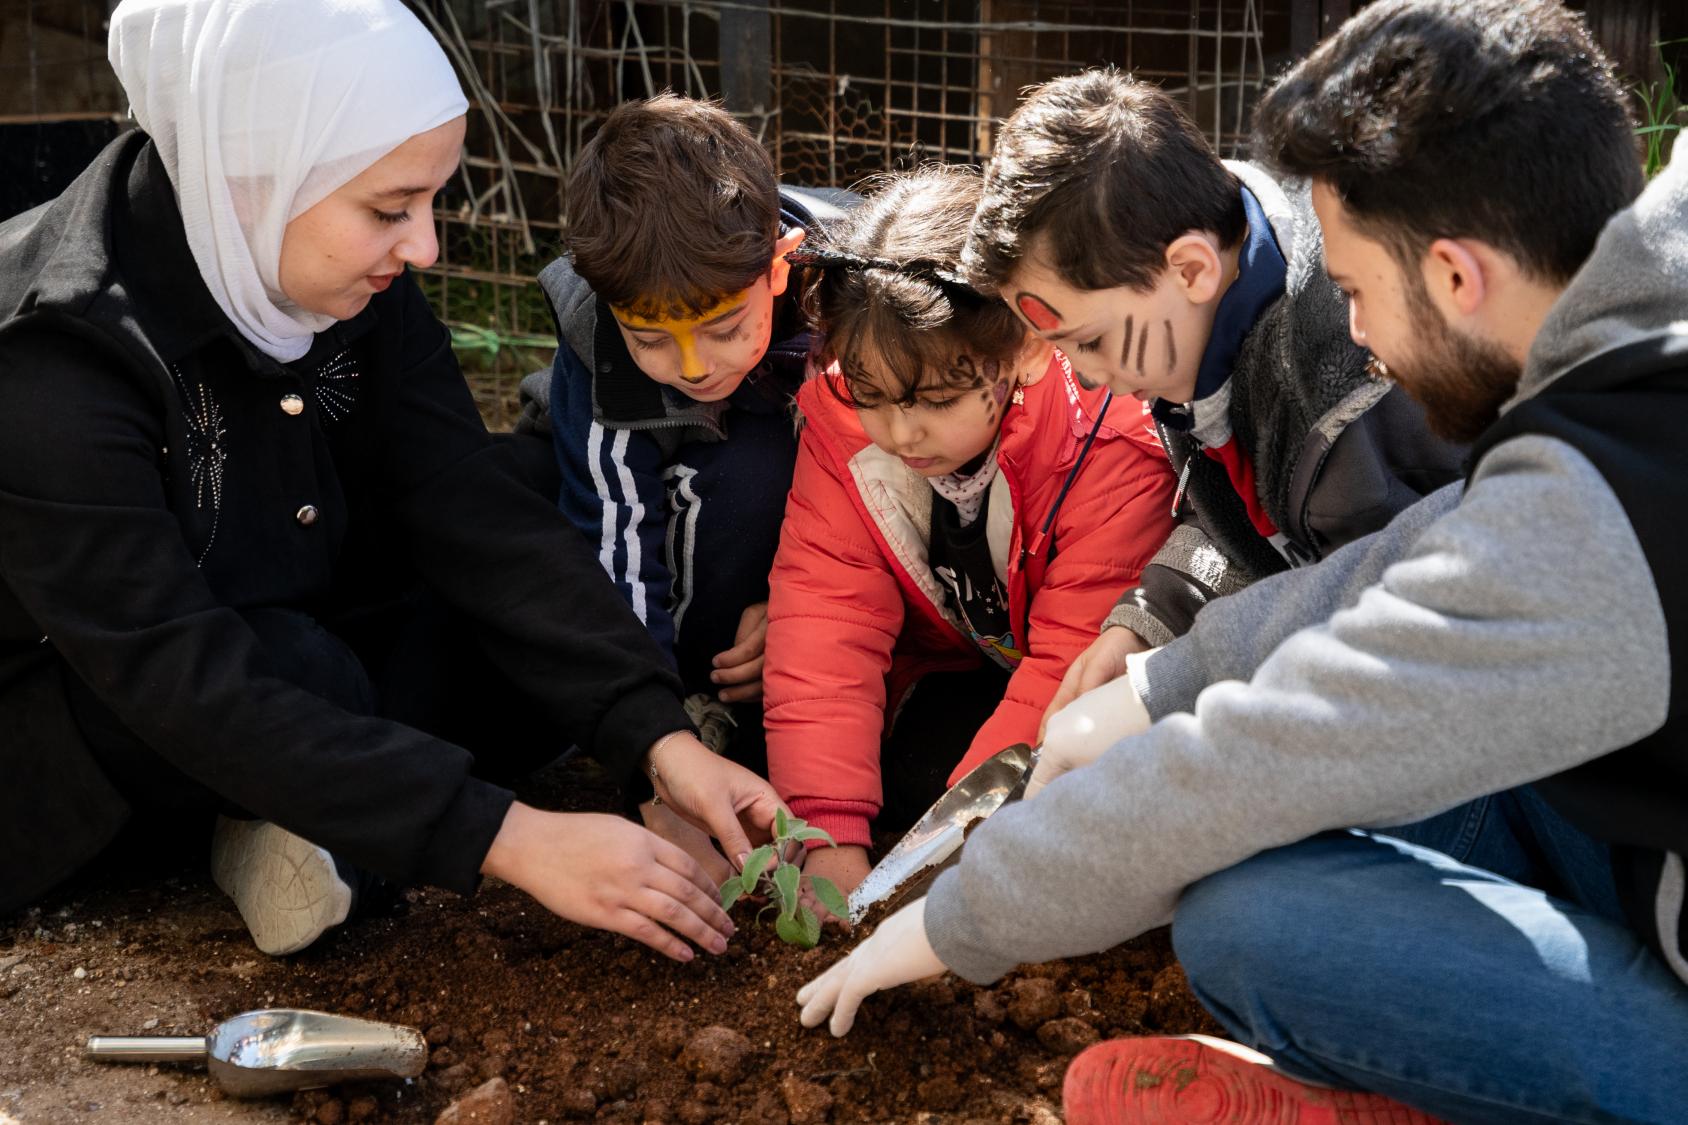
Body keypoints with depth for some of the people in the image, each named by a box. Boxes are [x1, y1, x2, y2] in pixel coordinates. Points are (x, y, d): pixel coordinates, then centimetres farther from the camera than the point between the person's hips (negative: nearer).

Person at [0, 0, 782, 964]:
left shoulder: (359, 289, -10)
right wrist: (508, 839, -38)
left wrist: (661, 739, -26)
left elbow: (482, 517, -15)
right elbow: (195, 687, -35)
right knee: (306, 670, -36)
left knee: (552, 653, -13)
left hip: (277, 644, 6)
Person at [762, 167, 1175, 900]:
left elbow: (1078, 661, -31)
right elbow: (827, 620, -22)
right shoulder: (840, 426, -18)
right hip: (950, 676, 4)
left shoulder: (1108, 442, -31)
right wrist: (829, 834, -32)